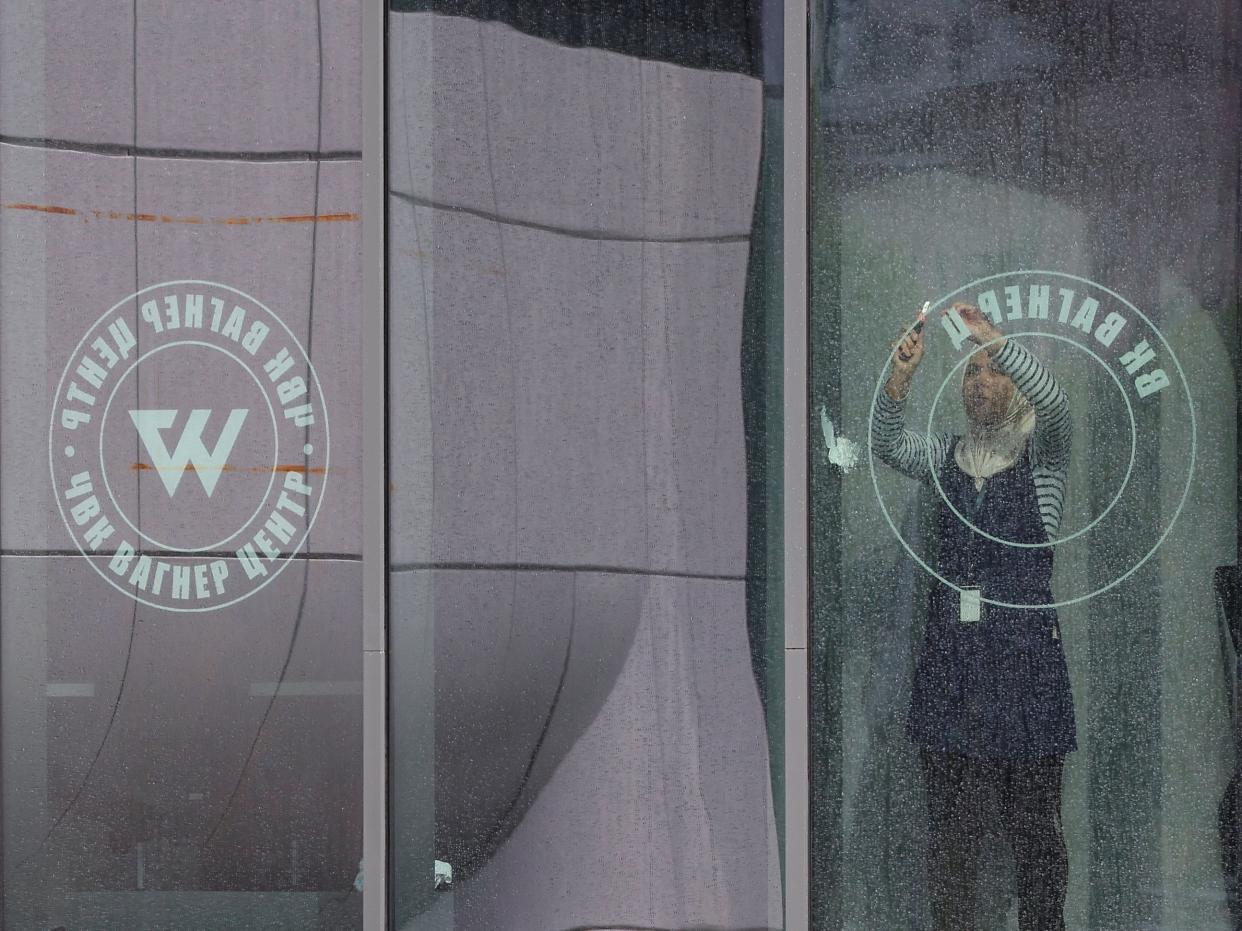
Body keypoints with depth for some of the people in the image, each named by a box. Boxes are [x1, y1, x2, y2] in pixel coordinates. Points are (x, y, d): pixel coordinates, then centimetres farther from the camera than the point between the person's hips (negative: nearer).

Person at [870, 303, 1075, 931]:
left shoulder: (1041, 454, 3)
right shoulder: (946, 457, 13)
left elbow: (1054, 405, -19)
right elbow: (887, 445, -5)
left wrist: (995, 339, -32)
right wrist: (898, 380, -25)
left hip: (1023, 647, -3)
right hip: (950, 650, 3)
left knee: (1032, 820, -1)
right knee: (950, 823, 5)